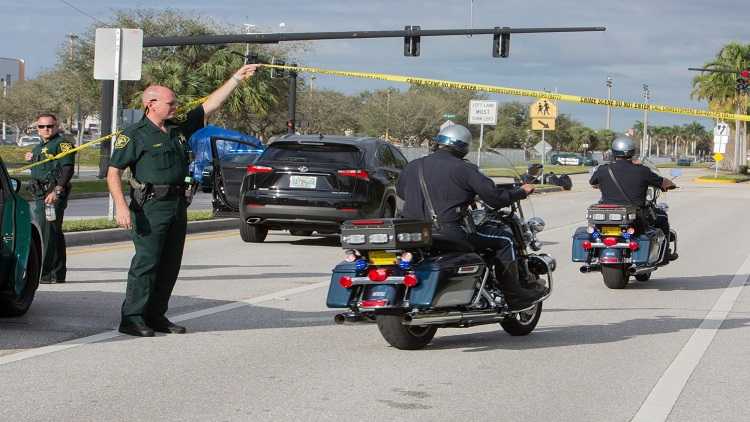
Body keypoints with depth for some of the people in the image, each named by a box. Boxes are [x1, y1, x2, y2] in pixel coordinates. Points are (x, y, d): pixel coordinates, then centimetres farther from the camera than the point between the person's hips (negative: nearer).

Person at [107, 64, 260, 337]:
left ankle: (156, 316, 17)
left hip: (177, 204, 8)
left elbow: (209, 106, 17)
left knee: (170, 264, 9)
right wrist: (121, 206, -20)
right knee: (146, 261, -9)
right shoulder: (135, 135, -6)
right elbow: (113, 172, -9)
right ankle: (132, 318, -5)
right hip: (151, 206, -7)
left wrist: (237, 78, 15)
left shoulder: (178, 128, 14)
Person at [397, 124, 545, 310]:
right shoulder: (464, 169, -6)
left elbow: (400, 191, 28)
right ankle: (514, 296, 10)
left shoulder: (412, 167, 11)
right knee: (504, 237, 8)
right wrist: (522, 191, 11)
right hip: (449, 233, -6)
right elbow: (495, 196, -6)